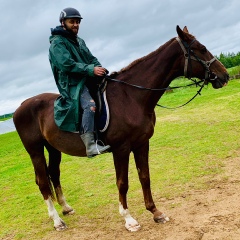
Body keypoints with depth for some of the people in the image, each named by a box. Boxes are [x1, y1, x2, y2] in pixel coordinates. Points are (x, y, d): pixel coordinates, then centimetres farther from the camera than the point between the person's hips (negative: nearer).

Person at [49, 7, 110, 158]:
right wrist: (91, 69, -24)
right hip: (72, 84, -9)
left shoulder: (79, 41, 22)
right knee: (90, 105, -33)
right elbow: (67, 65, -18)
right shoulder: (57, 42, -4)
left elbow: (92, 59, 17)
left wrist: (99, 69, -5)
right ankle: (90, 146, -37)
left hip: (89, 80, 9)